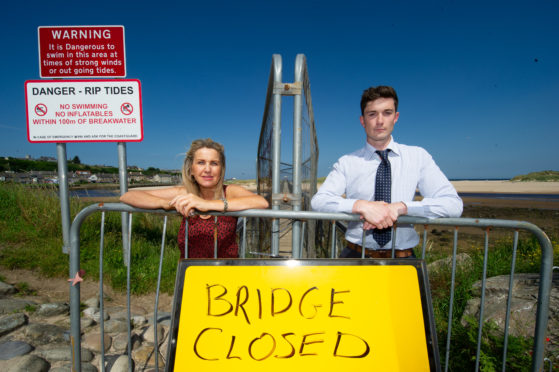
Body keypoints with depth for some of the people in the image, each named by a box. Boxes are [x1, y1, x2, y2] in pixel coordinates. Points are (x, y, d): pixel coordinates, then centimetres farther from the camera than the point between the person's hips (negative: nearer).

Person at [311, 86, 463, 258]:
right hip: (356, 256, -1)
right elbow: (318, 201, -8)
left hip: (403, 257, 2)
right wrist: (361, 205, -23)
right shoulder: (347, 162, 3)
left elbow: (454, 204, -3)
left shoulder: (417, 157, 5)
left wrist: (401, 206, -18)